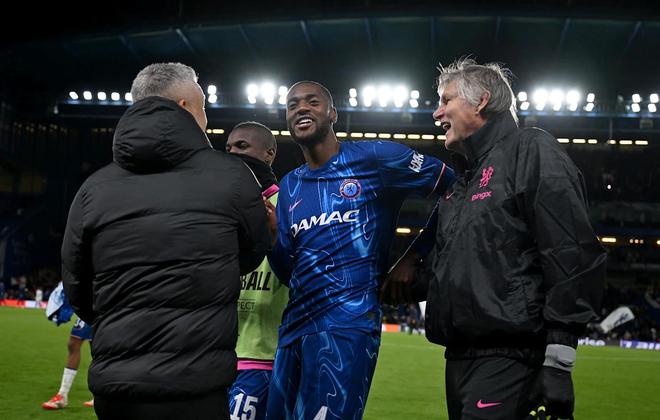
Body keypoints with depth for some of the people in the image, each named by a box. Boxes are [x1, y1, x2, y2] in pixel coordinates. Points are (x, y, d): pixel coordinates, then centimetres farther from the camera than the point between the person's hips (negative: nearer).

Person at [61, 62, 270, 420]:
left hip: (111, 386, 4)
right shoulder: (230, 175, -4)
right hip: (193, 389, -4)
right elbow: (252, 255, 12)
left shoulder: (94, 188, 2)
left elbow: (78, 291, 11)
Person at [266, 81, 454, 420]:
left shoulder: (373, 158, -2)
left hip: (347, 324, -7)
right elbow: (286, 270, 13)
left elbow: (453, 189, 2)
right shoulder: (290, 186, 17)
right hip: (294, 327, 7)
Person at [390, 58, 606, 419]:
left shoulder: (530, 150, -5)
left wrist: (559, 362, -19)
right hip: (459, 359, 9)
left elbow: (573, 256, -15)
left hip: (509, 361, -8)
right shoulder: (462, 178, 22)